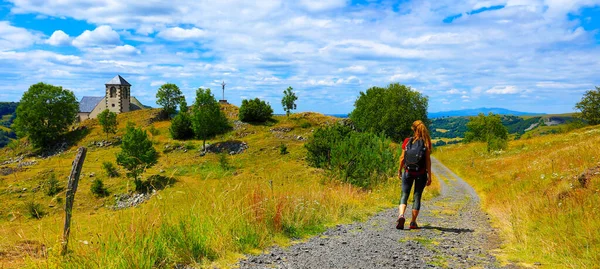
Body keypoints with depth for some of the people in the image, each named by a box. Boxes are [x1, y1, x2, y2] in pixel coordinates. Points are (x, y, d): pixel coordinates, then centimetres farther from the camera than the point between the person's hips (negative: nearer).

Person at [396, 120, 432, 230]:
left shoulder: (407, 141, -2)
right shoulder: (426, 143, -5)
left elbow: (402, 157, 0)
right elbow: (428, 160, -6)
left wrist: (400, 169, 15)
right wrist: (429, 176, -1)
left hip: (408, 172, 0)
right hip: (421, 173, 0)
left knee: (404, 195, 6)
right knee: (417, 196, 9)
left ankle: (401, 215, -20)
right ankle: (413, 222, 11)